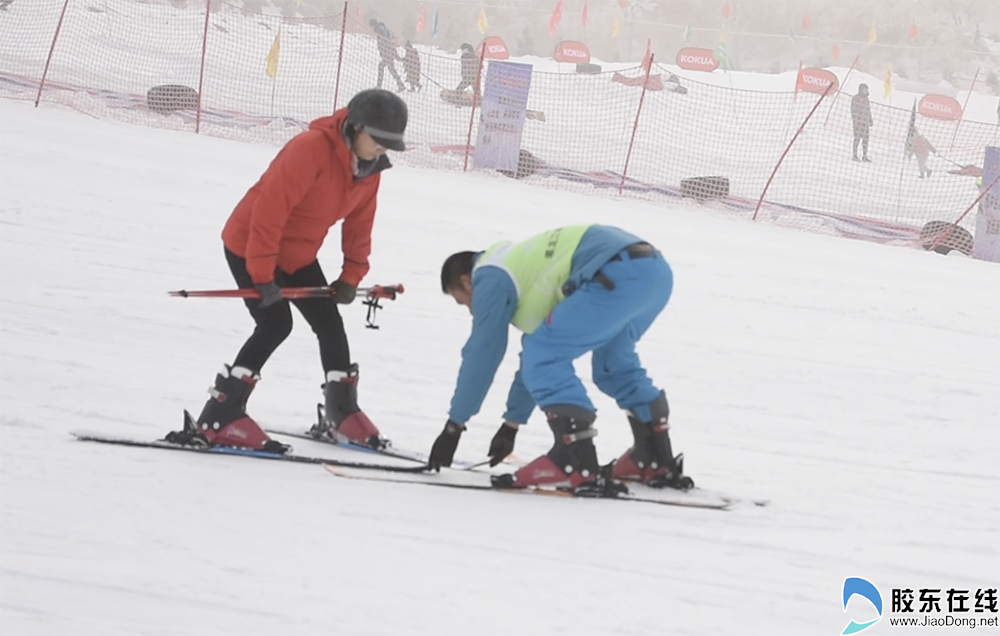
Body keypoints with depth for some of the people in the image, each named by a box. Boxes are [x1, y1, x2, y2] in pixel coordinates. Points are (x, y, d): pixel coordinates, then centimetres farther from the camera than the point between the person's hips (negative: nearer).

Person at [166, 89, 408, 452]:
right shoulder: (310, 150, -31)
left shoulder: (370, 168, -4)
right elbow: (270, 210, -31)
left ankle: (341, 415, 27)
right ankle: (216, 421, -18)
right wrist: (263, 277, -28)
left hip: (297, 255, 8)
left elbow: (359, 224, 10)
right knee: (275, 325, -19)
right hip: (249, 245, -8)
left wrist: (352, 275, 4)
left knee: (330, 324, 10)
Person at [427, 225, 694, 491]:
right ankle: (657, 460, 33)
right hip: (657, 270, 10)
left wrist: (453, 427, 16)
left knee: (543, 359, -4)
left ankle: (577, 463, -11)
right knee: (614, 362, 31)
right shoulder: (524, 268, 36)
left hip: (620, 276, -10)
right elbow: (537, 345, 43)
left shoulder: (490, 277, 10)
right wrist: (511, 424, 48)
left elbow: (482, 354, 8)